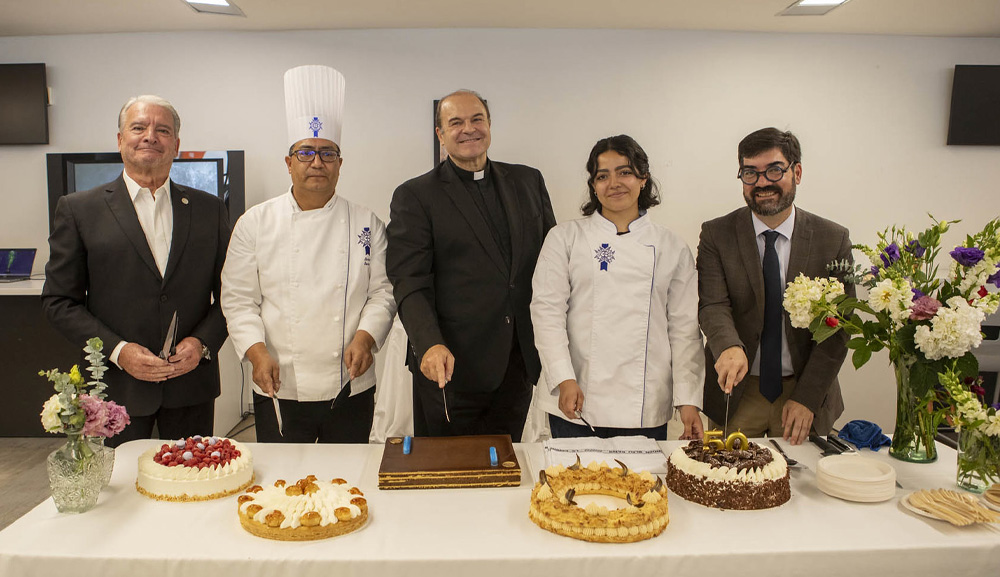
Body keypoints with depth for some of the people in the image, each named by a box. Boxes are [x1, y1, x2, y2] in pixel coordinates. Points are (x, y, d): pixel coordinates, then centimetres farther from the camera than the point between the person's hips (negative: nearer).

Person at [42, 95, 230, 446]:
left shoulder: (210, 209, 5)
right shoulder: (78, 210, 1)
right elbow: (59, 301, 0)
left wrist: (203, 343, -9)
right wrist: (117, 350, -12)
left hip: (191, 384, 2)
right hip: (116, 387, -1)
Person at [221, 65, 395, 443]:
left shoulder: (366, 224, 3)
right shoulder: (256, 223, 2)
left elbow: (383, 291, 3)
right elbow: (238, 299, 2)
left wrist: (365, 337, -13)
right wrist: (257, 351, -11)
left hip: (350, 389, 1)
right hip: (280, 390, 0)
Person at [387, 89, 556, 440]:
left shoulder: (528, 181, 11)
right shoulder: (414, 197, -3)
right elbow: (409, 284, -10)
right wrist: (430, 345, -25)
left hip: (519, 362, 4)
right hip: (452, 366, -3)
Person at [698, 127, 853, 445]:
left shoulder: (833, 239, -2)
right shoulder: (716, 235, -3)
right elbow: (712, 306, -14)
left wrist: (807, 398, -10)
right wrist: (730, 347, -36)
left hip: (805, 391, 1)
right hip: (736, 390, -1)